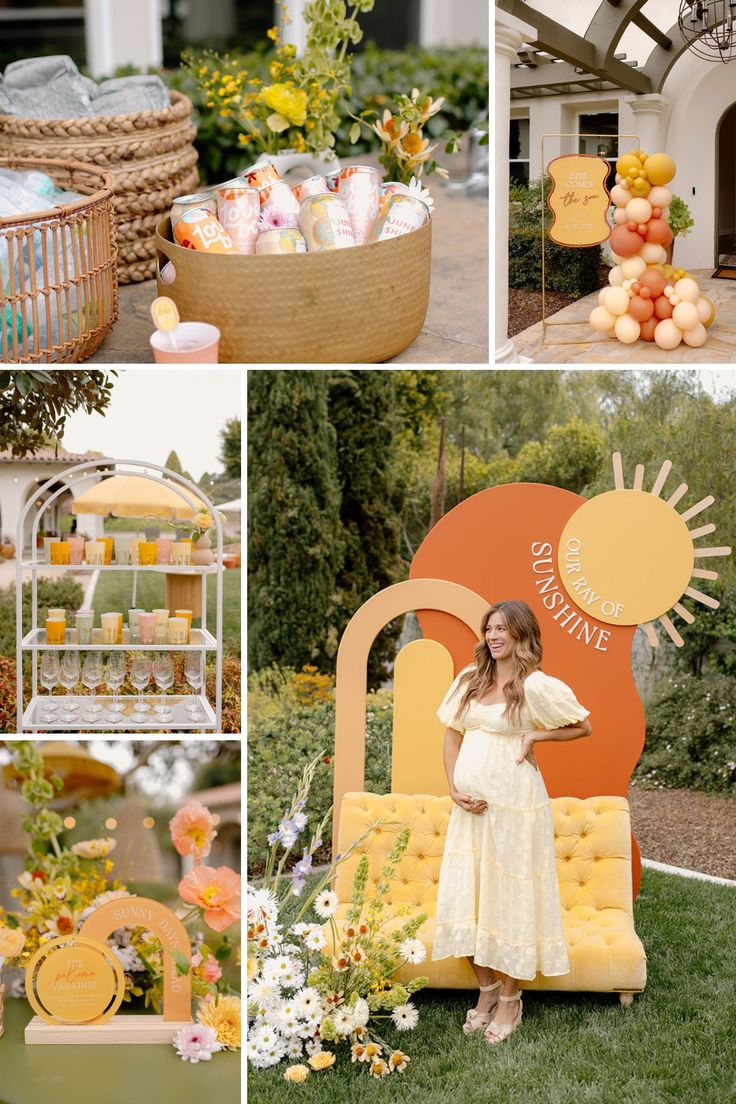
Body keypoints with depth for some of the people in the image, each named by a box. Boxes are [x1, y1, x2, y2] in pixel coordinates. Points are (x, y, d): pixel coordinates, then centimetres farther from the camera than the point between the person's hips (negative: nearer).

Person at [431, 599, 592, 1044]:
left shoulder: (537, 687, -8)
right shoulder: (470, 679, 8)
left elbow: (584, 727, 0)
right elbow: (452, 736, 12)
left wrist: (534, 736, -10)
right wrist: (455, 789, -1)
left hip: (513, 804, -6)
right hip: (471, 804, 6)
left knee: (508, 896, 1)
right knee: (467, 894, 7)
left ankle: (510, 1000, 13)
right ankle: (487, 990, 22)